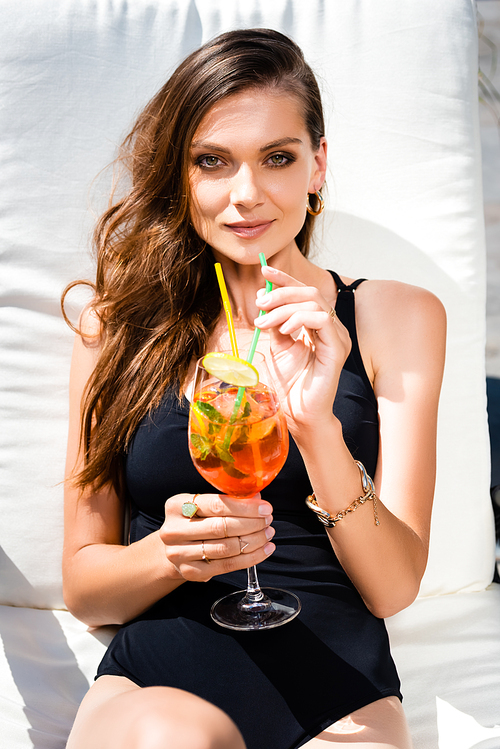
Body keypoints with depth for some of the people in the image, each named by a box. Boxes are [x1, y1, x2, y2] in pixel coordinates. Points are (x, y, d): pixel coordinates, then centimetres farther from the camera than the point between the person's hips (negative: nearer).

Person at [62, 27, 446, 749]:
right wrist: (173, 553, -17)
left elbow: (394, 588, -4)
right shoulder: (118, 323, 4)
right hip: (153, 684, 0)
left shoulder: (398, 317, 3)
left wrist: (317, 426, -21)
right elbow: (82, 586, 5)